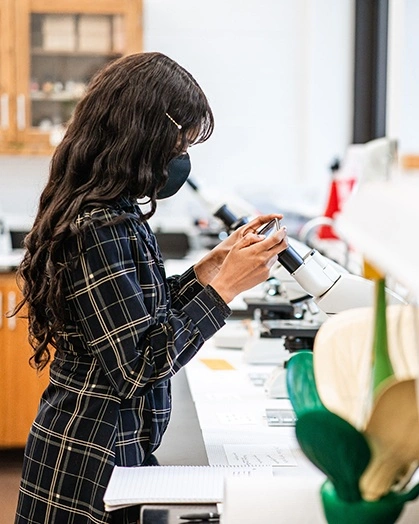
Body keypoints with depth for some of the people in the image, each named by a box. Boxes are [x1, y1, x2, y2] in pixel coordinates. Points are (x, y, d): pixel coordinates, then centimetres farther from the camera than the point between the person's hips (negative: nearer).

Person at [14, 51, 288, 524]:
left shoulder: (114, 216, 6)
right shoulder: (101, 229, -23)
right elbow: (138, 368, -23)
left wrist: (213, 263, 8)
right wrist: (227, 285, -19)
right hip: (92, 460, -9)